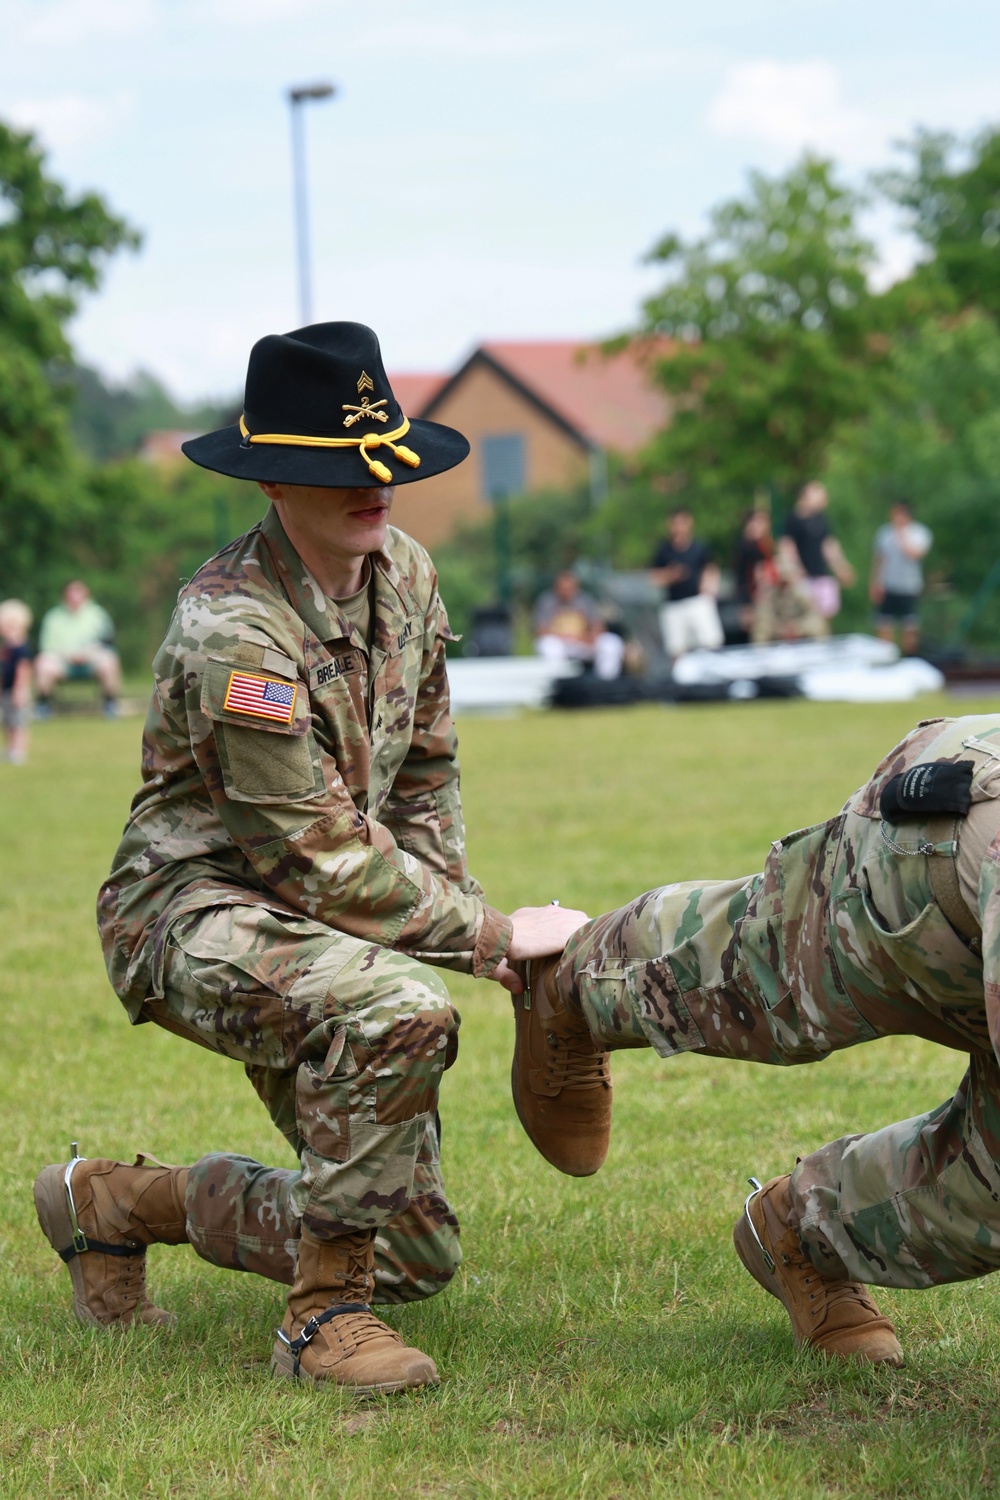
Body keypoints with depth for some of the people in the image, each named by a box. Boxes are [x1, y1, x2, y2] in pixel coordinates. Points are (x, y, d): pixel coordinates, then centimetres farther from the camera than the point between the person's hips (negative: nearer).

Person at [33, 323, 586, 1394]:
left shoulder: (402, 573, 1)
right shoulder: (233, 632, -25)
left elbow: (423, 777, 14)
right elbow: (329, 864, -23)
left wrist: (460, 909, 0)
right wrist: (492, 935, -19)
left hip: (318, 929, 8)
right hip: (195, 912, -8)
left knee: (419, 1252, 7)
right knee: (400, 1010, -40)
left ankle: (115, 1200, 25)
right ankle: (324, 1316, -23)